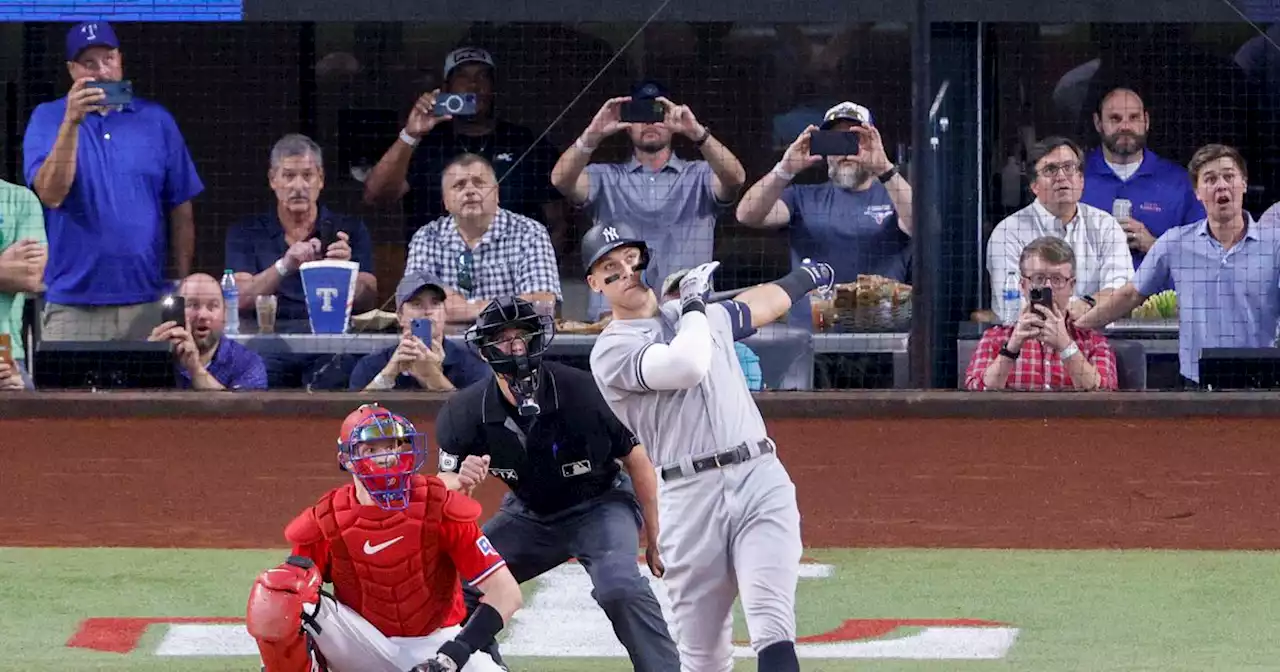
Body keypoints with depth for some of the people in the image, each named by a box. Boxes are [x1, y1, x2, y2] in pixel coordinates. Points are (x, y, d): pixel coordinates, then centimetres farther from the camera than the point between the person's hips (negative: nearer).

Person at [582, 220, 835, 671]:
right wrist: (694, 303, -3)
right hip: (689, 496, -3)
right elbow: (687, 365, -20)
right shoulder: (612, 350, -2)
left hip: (762, 481, 3)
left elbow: (757, 305, 43)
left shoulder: (706, 314, 19)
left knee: (772, 627, -17)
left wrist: (804, 277, 60)